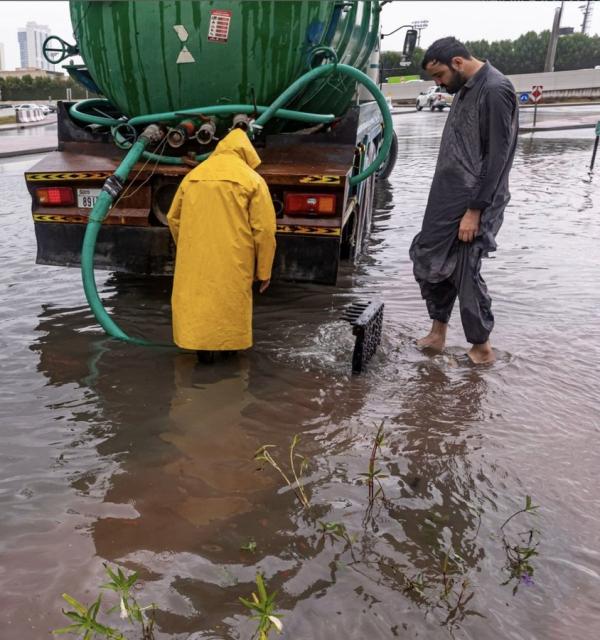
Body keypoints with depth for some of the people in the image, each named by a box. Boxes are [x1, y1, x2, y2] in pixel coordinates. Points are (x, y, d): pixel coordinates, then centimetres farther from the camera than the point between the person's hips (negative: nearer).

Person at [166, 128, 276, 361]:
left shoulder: (193, 175, 12)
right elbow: (264, 230, -5)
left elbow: (173, 218, 17)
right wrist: (264, 270, 2)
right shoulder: (252, 180, 0)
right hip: (232, 260, -2)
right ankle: (229, 342, 25)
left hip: (196, 258, 3)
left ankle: (203, 346, 13)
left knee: (198, 297, 11)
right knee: (232, 300, 13)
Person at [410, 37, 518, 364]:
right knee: (429, 262, 12)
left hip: (471, 204, -9)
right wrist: (445, 201, 17)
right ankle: (438, 331, 27)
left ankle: (482, 347, 15)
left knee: (465, 273, -2)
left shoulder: (495, 90, -16)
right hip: (446, 199, 9)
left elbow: (496, 159, -19)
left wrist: (474, 211, -20)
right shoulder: (465, 88, 13)